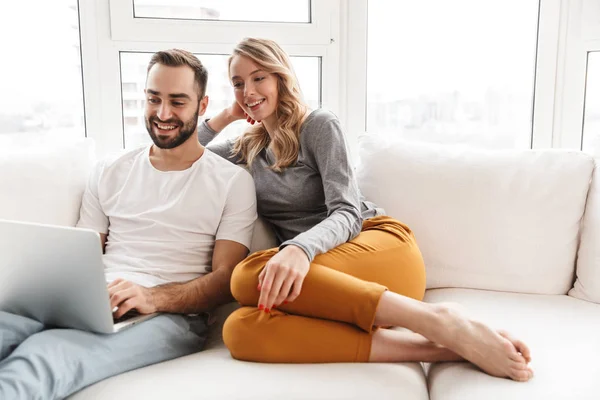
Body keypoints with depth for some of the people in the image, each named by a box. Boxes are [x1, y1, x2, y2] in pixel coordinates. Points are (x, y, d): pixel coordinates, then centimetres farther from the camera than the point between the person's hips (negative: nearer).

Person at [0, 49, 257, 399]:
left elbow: (226, 279, 0)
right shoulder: (110, 174, 19)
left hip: (171, 317, -3)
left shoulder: (233, 181, 6)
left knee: (44, 355, -35)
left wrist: (153, 298, -19)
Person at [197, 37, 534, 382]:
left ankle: (438, 322, -35)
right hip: (332, 283, 4)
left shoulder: (319, 125, 3)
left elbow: (347, 214, -9)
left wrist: (301, 248, -30)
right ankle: (432, 347, -38)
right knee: (241, 329, -32)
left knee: (250, 274, -34)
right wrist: (225, 117, 18)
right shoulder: (248, 149, 21)